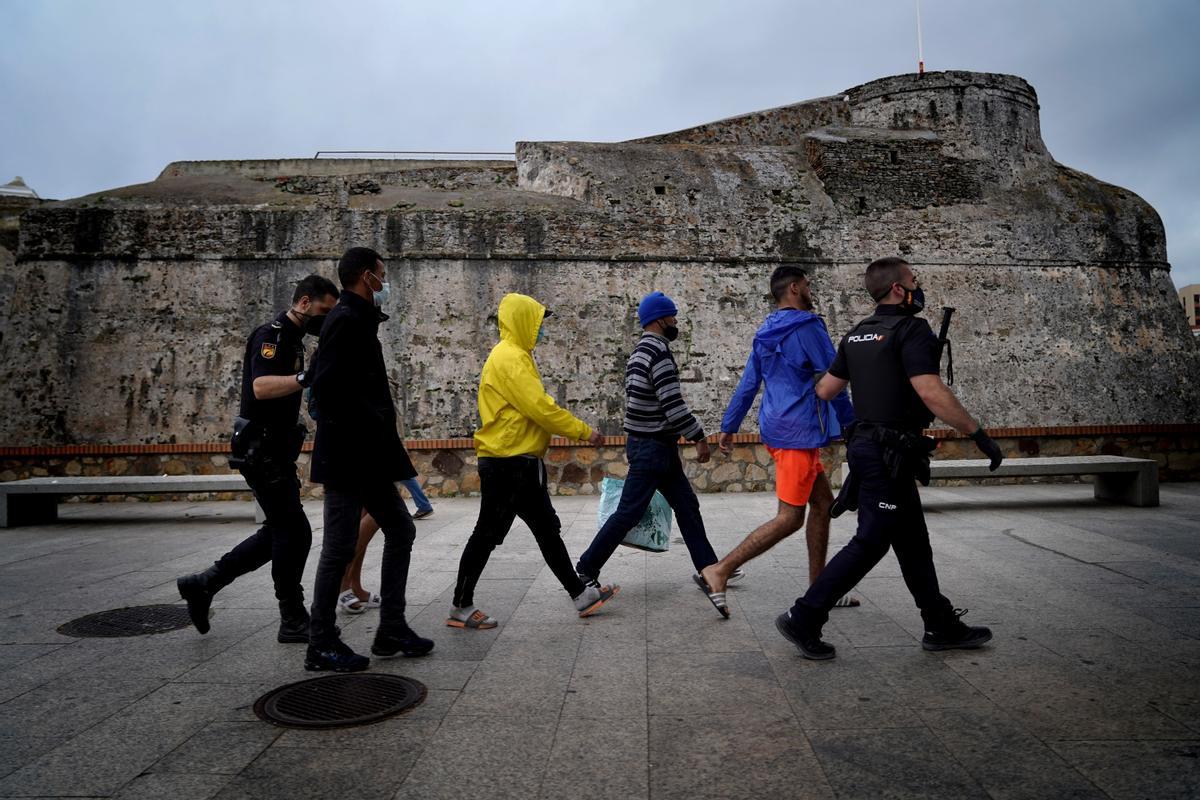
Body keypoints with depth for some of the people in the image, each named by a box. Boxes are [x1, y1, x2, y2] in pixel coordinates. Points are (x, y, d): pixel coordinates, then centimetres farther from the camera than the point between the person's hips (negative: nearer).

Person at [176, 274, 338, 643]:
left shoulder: (291, 339, 17)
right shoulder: (271, 335, -14)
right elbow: (261, 387, -31)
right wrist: (308, 377, -41)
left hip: (274, 452, 10)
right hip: (261, 452, -10)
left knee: (280, 532, 14)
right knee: (295, 533, -5)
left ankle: (203, 584, 21)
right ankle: (293, 622, 6)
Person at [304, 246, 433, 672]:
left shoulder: (359, 320, 17)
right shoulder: (347, 319, -13)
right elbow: (327, 389, -23)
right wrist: (369, 426, -17)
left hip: (368, 458, 10)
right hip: (347, 456, -10)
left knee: (400, 530, 13)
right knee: (339, 548, -1)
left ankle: (392, 630, 21)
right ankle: (322, 646, 12)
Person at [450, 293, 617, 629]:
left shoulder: (516, 356, 16)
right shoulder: (509, 358, -16)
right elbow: (540, 408, -22)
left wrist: (576, 430, 11)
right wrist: (583, 431, -13)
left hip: (522, 463, 10)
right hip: (506, 464, -10)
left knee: (548, 530, 13)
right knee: (488, 535, 0)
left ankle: (581, 594, 21)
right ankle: (460, 607, 13)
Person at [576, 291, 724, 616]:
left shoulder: (641, 352, 14)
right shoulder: (658, 351, -18)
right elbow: (673, 404, -23)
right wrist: (700, 438, -15)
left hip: (655, 445, 10)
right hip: (652, 447, -10)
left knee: (687, 506, 12)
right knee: (628, 512, -2)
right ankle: (586, 569, 10)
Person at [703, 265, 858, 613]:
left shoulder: (766, 333, 13)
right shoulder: (807, 327, -12)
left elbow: (747, 384, 15)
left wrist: (728, 427, 18)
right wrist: (850, 424, 3)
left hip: (777, 428, 9)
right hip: (798, 432, -9)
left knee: (823, 502, 15)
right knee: (790, 518, -6)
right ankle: (720, 570, -7)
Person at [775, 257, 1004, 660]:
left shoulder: (857, 334, 12)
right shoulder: (911, 330, -13)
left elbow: (824, 390, 14)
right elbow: (932, 393, -24)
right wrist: (979, 433, -19)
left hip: (866, 442, 9)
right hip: (890, 454, -9)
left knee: (913, 540, 16)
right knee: (870, 543, -3)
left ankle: (942, 627, 27)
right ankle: (803, 618, 0)